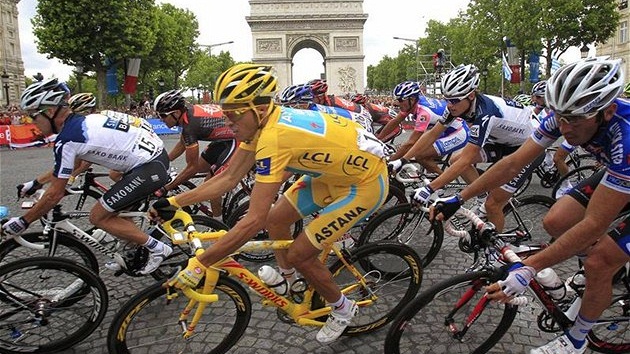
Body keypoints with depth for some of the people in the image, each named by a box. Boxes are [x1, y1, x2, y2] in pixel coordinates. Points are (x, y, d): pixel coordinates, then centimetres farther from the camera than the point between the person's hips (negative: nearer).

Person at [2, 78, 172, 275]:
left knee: (98, 217, -1)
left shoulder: (66, 139, -13)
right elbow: (63, 168, 31)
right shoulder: (81, 122, 15)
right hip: (158, 155, 10)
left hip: (150, 169, -10)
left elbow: (55, 193, -6)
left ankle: (157, 248, 5)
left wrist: (22, 222, 7)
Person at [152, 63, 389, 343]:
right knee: (275, 219, 10)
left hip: (366, 182, -9)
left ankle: (342, 309, 21)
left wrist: (198, 265, -27)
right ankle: (287, 281, 37)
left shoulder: (274, 137, -33)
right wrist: (174, 201, -4)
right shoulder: (262, 122, -6)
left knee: (297, 255, -5)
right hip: (336, 170, 9)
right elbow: (229, 177, 1)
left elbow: (253, 220, -34)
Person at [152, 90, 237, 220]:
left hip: (238, 140, -10)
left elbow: (192, 166, -20)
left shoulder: (190, 125, -27)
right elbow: (182, 145, 14)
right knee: (200, 168, 16)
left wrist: (165, 188, -15)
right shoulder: (187, 111, -2)